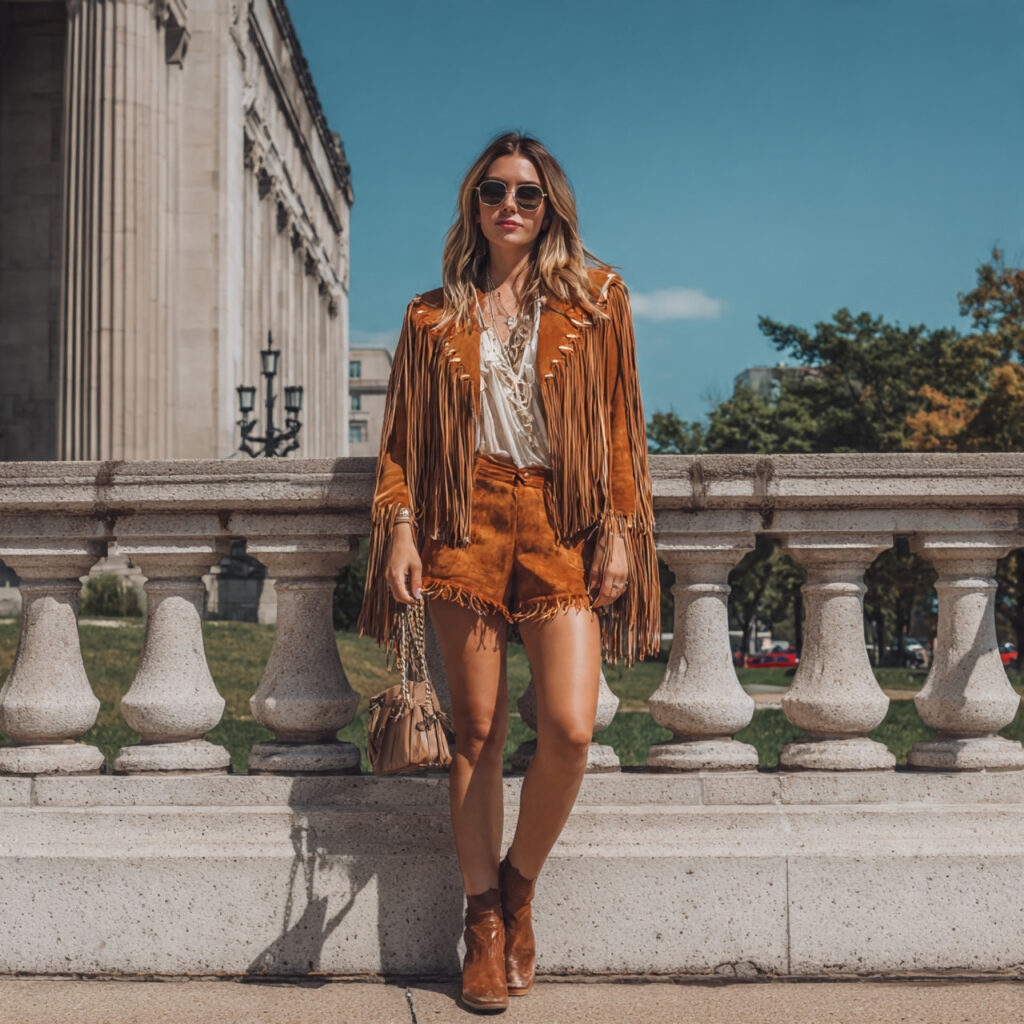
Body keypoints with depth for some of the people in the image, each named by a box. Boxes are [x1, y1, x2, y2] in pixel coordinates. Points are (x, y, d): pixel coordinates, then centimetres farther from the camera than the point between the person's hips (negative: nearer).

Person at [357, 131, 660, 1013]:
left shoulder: (596, 298, 11)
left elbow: (621, 422, 8)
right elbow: (405, 435, 11)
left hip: (562, 525, 0)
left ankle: (520, 884, 11)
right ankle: (485, 918, 14)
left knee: (571, 729, -14)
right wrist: (400, 530, -1)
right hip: (467, 523, 1)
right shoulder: (435, 316, 13)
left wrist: (618, 528, -1)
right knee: (478, 731, 2)